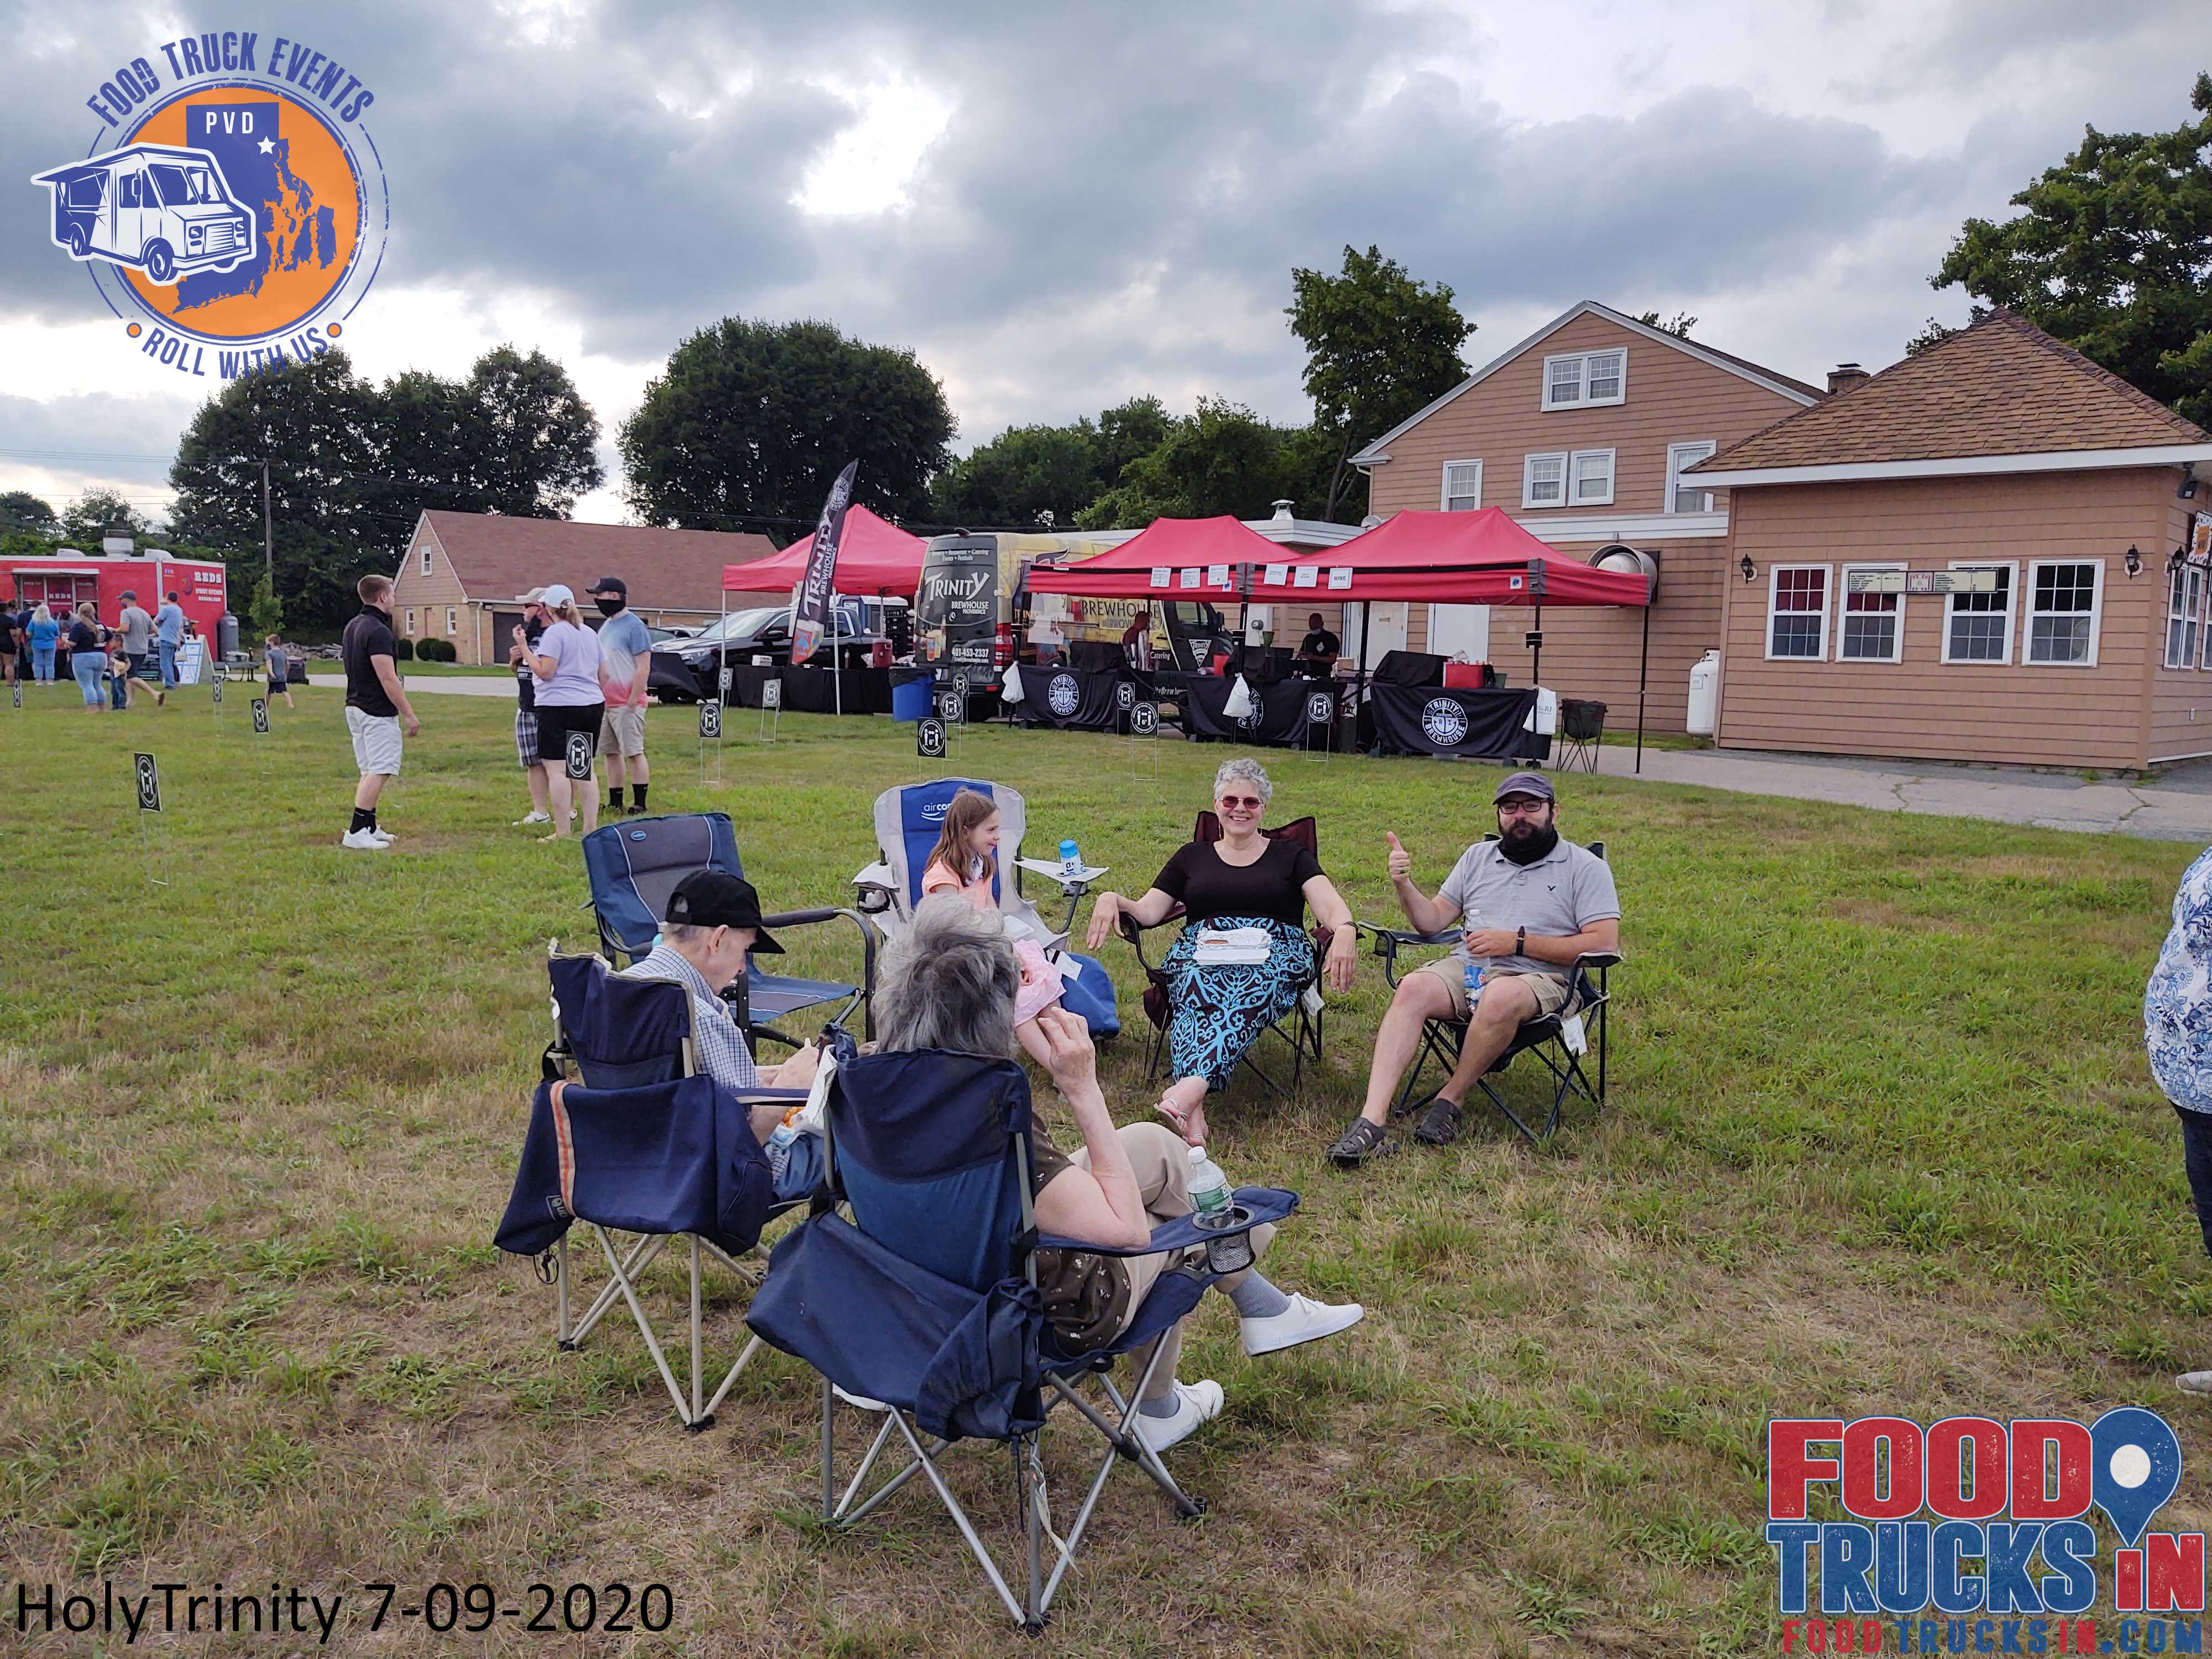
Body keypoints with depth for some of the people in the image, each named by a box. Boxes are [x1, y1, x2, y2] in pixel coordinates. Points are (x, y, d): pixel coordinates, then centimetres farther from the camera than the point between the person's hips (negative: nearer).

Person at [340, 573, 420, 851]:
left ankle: (369, 828, 18)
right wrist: (409, 714, -17)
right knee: (378, 772, -9)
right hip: (378, 712, -10)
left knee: (370, 771, 15)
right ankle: (357, 833, -11)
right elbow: (387, 678, -21)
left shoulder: (352, 627, 14)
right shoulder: (378, 631, -18)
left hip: (355, 706, 10)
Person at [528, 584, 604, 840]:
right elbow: (602, 675, 21)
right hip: (592, 704, 8)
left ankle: (562, 833, -8)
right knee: (586, 768, 12)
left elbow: (545, 672, -15)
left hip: (560, 706, -8)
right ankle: (591, 828, 13)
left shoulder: (555, 632, -9)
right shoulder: (590, 633, 14)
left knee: (556, 769, -5)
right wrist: (602, 705, 32)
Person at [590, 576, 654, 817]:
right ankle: (615, 803, 18)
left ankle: (640, 805, -2)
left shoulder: (634, 626, -11)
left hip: (627, 704, -9)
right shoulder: (606, 626, 16)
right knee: (612, 752, 11)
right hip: (606, 702, 9)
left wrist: (632, 701, -18)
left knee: (634, 753, -6)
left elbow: (644, 667, -15)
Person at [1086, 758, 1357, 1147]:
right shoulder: (1193, 857, 25)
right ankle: (1193, 1111, -54)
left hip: (1274, 954, -1)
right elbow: (1147, 912, 16)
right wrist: (1112, 900, -7)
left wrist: (1345, 930, -21)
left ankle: (1191, 1086, -57)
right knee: (1196, 990, -37)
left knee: (1248, 995, -38)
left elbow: (1330, 904, 3)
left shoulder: (1290, 856, 21)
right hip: (1201, 951, 1)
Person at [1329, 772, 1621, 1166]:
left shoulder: (1586, 868, 8)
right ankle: (1371, 1121, -38)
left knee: (1502, 996, -40)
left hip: (1540, 978, -4)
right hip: (1465, 967, 4)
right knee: (1413, 988, -29)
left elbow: (1603, 944, -5)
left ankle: (1451, 1100, -19)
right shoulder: (1479, 857, 23)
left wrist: (1517, 941, -10)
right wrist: (1404, 886, -2)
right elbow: (1433, 921, 19)